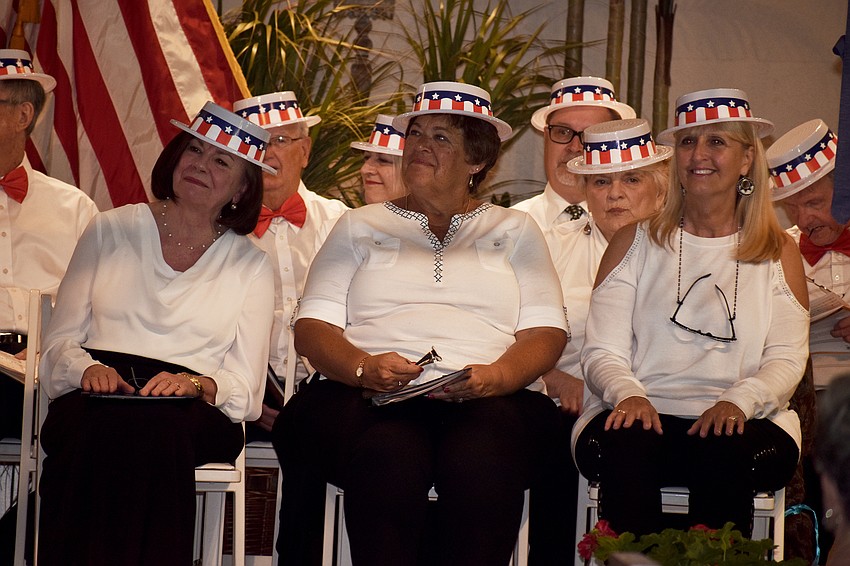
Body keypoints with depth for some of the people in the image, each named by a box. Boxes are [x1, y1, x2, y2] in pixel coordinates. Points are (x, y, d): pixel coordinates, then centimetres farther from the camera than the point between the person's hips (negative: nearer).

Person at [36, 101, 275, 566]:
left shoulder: (250, 265, 16)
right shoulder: (110, 231, 18)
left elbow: (245, 387, 8)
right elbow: (58, 341, 13)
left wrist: (198, 384, -13)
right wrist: (87, 368, -9)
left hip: (193, 412, 0)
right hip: (96, 399, 0)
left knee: (153, 429, -39)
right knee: (97, 428, -38)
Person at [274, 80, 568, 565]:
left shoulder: (515, 230, 23)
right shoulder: (360, 227, 24)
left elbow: (546, 332, 11)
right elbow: (313, 326, 12)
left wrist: (495, 376, -11)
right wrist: (365, 367, -11)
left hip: (490, 399, 0)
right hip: (369, 397, 0)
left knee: (483, 459, -38)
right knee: (389, 458, -38)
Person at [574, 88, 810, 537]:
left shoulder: (778, 252, 16)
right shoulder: (635, 242, 16)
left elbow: (786, 360, 5)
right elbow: (602, 352, 7)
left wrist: (738, 401, -16)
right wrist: (628, 394, -16)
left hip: (740, 422, 0)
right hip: (644, 415, 0)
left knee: (727, 454, -36)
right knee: (624, 445, -35)